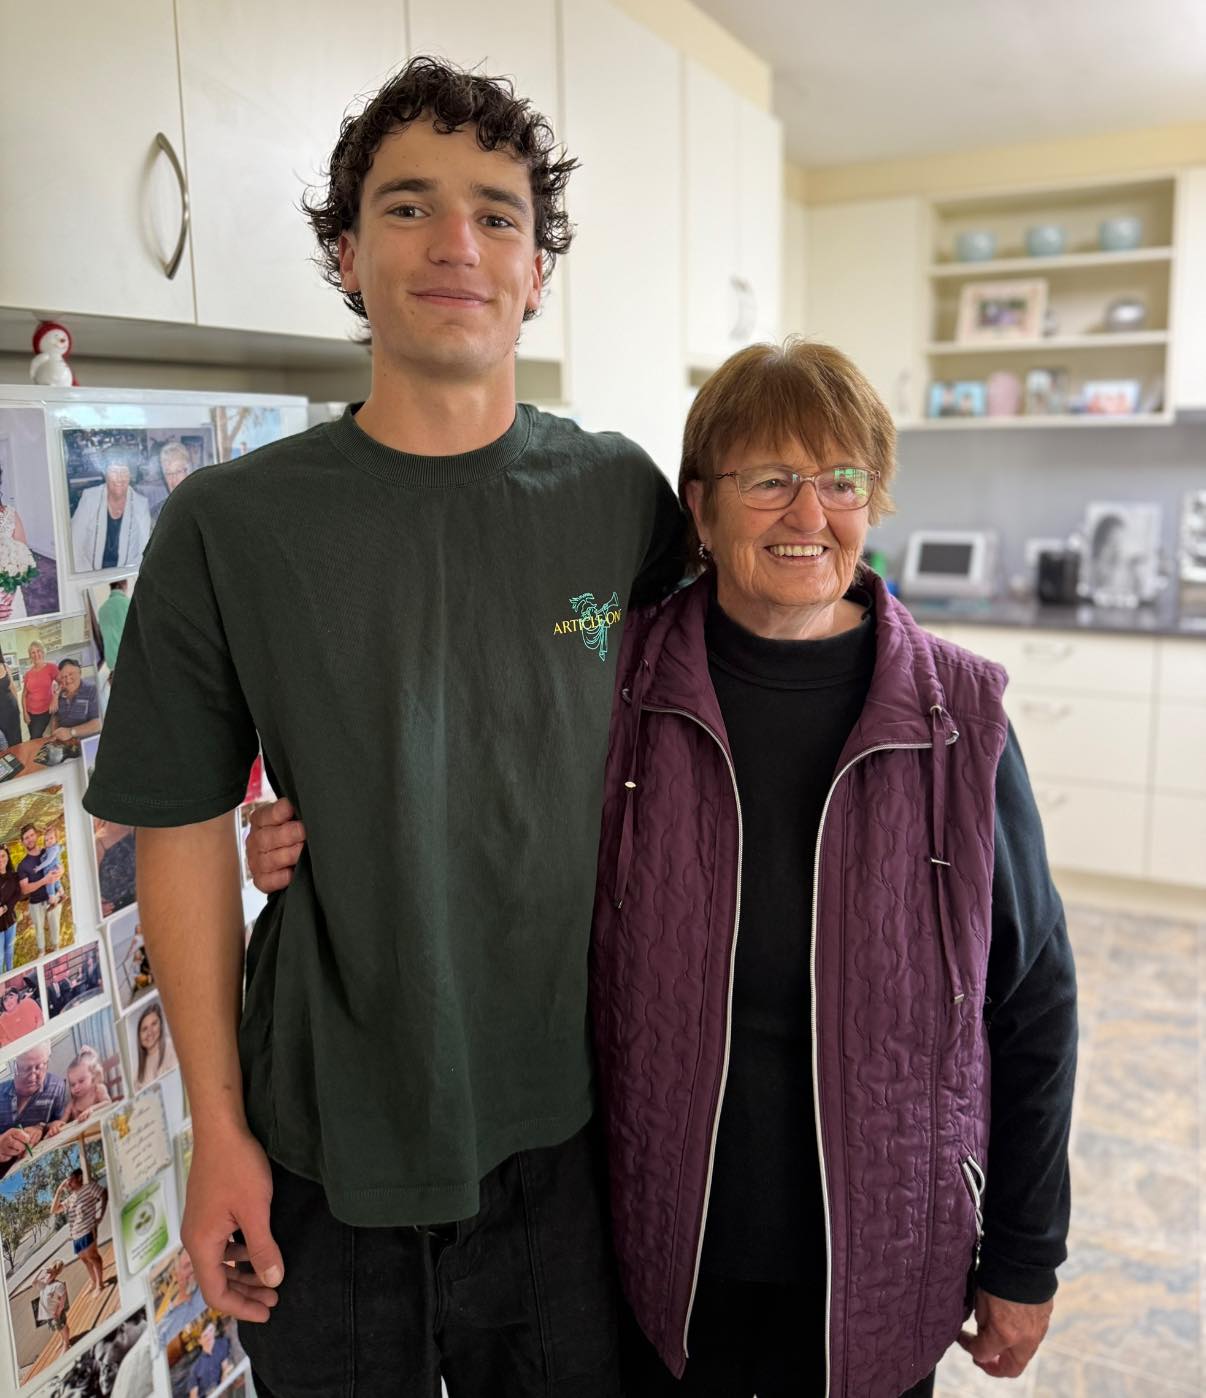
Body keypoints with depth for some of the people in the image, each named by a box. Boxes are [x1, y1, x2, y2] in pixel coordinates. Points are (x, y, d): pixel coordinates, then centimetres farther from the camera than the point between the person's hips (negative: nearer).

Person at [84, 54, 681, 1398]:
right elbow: (184, 830, -5)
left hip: (570, 1107, 2)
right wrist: (218, 1128, -4)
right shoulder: (229, 524, -10)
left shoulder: (622, 497, -5)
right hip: (328, 1132, -1)